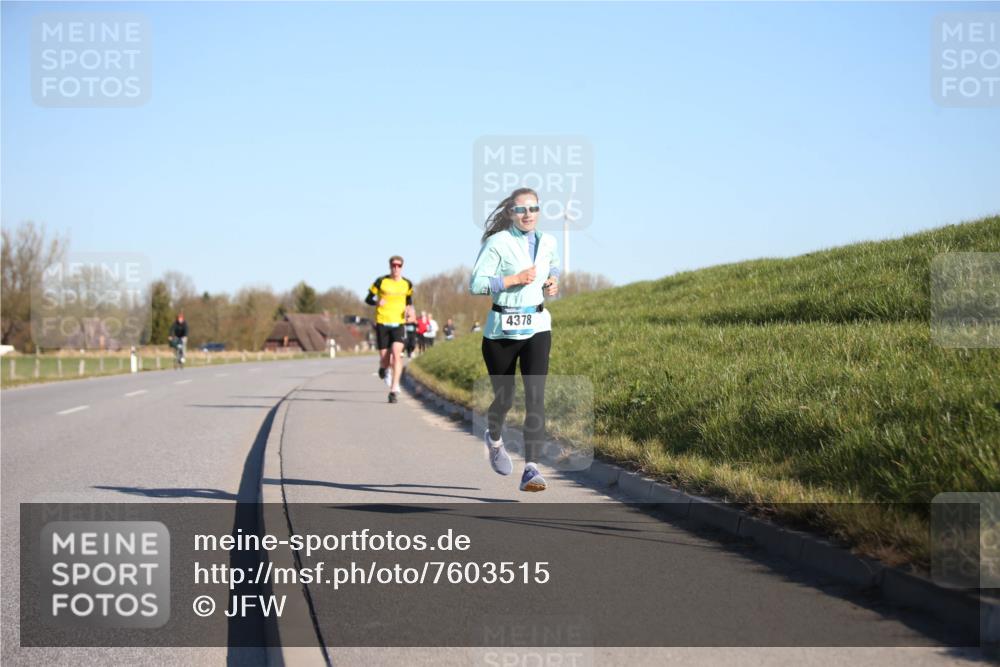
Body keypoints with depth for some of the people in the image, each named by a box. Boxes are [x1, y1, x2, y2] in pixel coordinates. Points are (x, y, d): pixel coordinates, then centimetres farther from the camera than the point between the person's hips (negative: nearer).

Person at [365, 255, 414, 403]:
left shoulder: (407, 284, 5)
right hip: (382, 323, -1)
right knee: (385, 359, 0)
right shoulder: (381, 281, -3)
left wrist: (410, 308, 0)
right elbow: (368, 299, 4)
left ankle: (394, 390, -17)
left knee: (396, 355, -18)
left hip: (398, 324, 1)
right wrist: (377, 302, -17)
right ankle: (384, 369, 41)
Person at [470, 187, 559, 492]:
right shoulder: (498, 243, -10)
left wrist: (553, 281, 8)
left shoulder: (547, 241, 6)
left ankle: (531, 469, -18)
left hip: (537, 328, 3)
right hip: (502, 330, -3)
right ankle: (493, 438, 47)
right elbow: (476, 284, -15)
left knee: (536, 396, -14)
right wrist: (516, 278, -20)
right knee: (504, 398, 11)